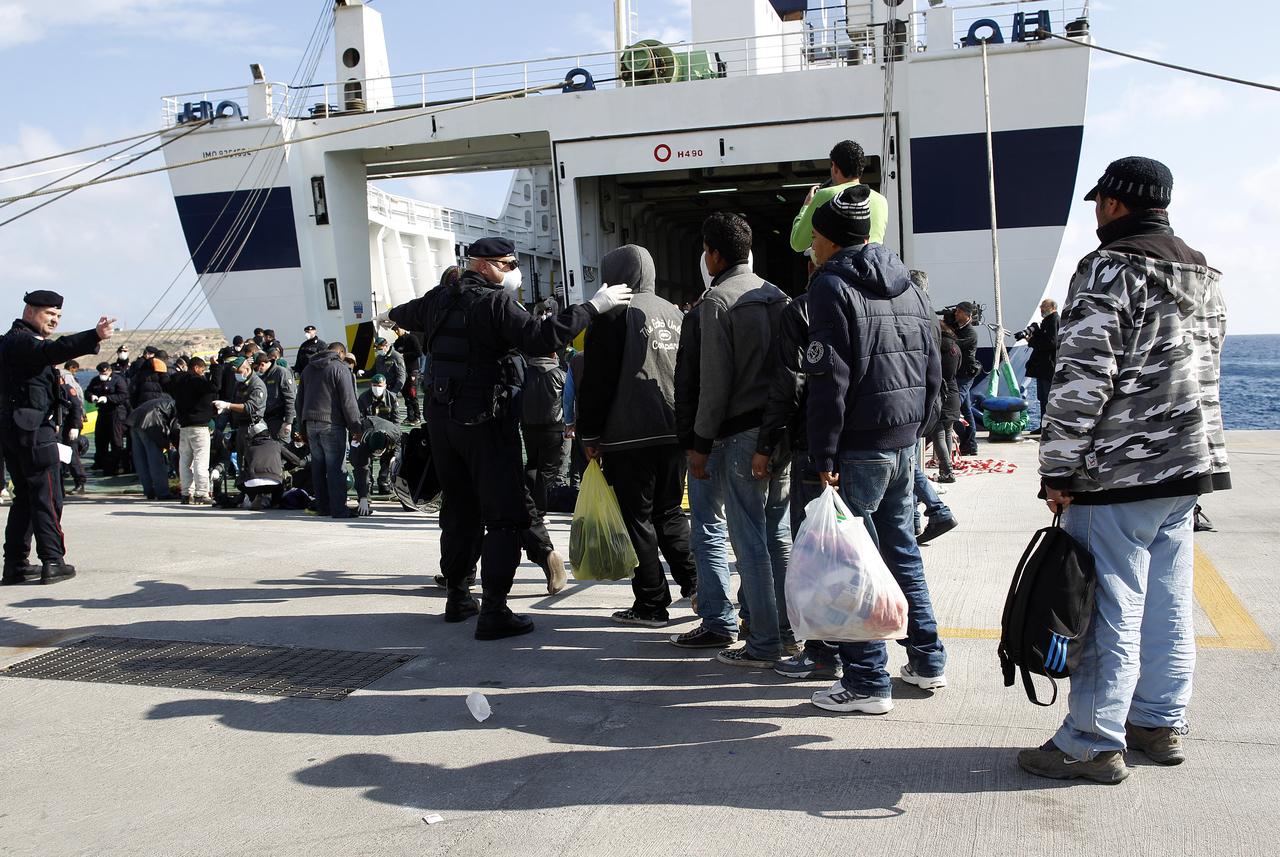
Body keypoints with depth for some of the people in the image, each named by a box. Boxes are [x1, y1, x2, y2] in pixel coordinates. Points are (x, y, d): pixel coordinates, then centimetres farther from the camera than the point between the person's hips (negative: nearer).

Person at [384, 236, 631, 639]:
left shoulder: (438, 299, 12)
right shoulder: (496, 302, -12)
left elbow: (408, 313, 35)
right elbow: (540, 338, -26)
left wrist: (391, 316, 59)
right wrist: (592, 307, -22)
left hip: (440, 418, 8)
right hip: (484, 419, -8)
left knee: (459, 509, 20)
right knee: (505, 515, -4)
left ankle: (457, 597, 29)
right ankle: (494, 611, -8)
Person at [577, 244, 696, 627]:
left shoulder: (615, 312, -8)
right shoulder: (674, 313, 14)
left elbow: (598, 379, -11)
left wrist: (590, 434, -4)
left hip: (630, 436, -7)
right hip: (675, 431, 7)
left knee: (637, 519, 1)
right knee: (670, 512, 18)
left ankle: (652, 604, 5)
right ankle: (695, 585, 13)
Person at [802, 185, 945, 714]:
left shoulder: (832, 285, -9)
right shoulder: (908, 287, 15)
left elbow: (829, 379, -16)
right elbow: (933, 369, 16)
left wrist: (824, 456, -15)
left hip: (860, 446, -8)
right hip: (904, 442, 8)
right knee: (901, 549, 18)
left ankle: (867, 682, 3)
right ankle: (927, 661, 26)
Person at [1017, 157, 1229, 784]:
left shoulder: (1108, 270, -11)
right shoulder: (1205, 275, 15)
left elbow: (1081, 378, -18)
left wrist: (1058, 472, -14)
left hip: (1120, 473, -8)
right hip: (1188, 470, 8)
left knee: (1109, 609, -3)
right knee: (1167, 603, 14)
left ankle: (1092, 743, 4)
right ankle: (1161, 726, 25)